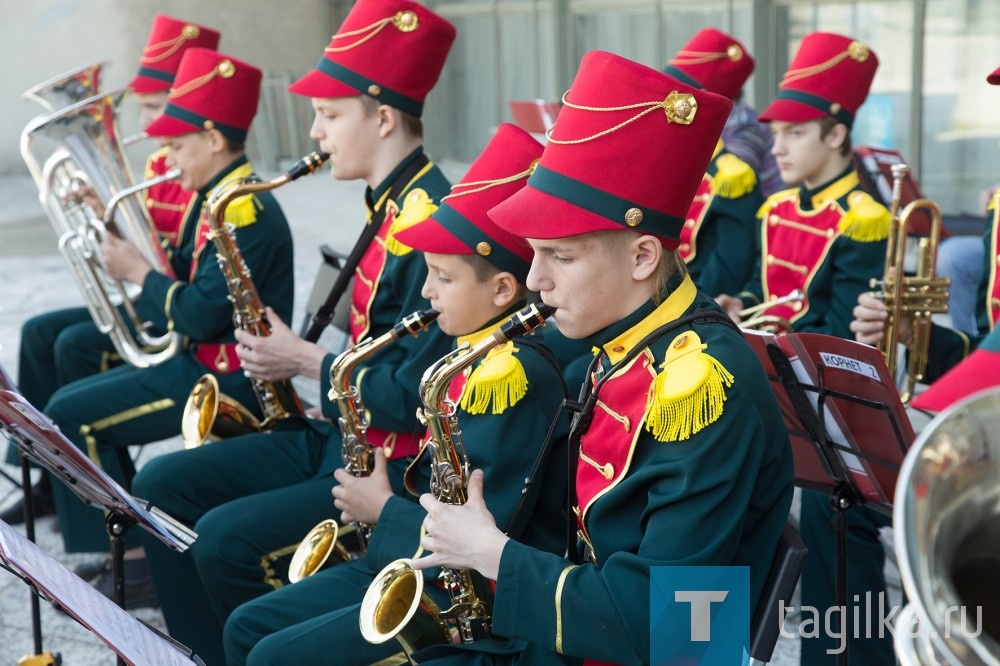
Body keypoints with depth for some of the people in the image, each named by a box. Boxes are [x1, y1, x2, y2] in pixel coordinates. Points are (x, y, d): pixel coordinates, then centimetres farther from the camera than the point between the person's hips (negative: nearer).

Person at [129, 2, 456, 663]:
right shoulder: (390, 206, 11)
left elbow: (415, 397, -25)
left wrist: (305, 360, -13)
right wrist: (284, 347, 5)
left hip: (403, 465, -10)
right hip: (341, 432, 10)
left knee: (228, 540, -24)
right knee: (161, 485, 5)